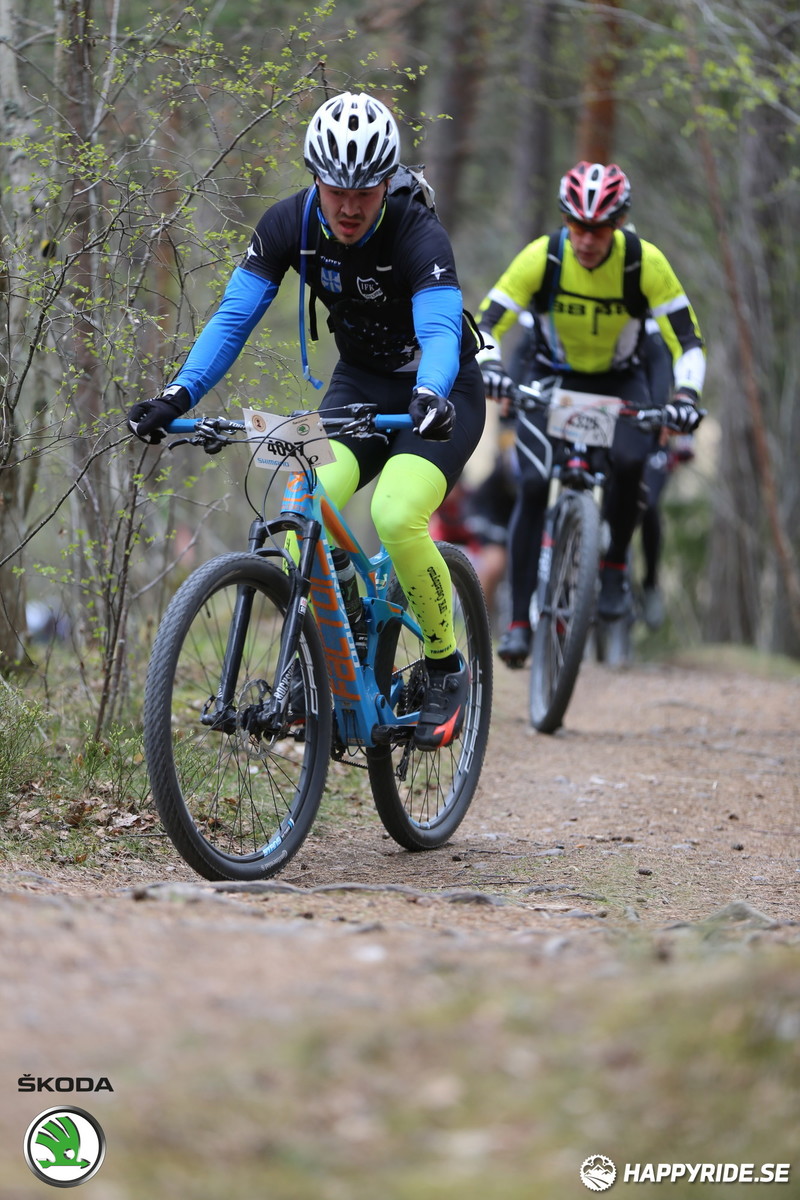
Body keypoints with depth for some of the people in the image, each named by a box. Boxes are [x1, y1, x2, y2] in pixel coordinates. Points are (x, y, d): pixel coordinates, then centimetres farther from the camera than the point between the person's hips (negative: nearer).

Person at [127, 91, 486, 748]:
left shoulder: (418, 235, -28)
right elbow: (234, 317, -17)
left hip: (441, 392, -4)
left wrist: (429, 397, -64)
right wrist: (179, 394, -33)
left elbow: (439, 330, -43)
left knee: (397, 516, -28)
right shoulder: (290, 224, -16)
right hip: (359, 382, 4)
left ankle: (447, 669, -6)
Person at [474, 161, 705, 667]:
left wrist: (687, 393, -40)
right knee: (533, 486, -19)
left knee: (630, 462, -30)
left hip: (619, 382, 0)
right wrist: (489, 364, -43)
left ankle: (616, 564, -2)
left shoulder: (645, 262, -23)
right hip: (552, 378, 0)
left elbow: (688, 339, -21)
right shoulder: (542, 256, -22)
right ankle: (520, 621, -12)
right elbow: (487, 322, -21)